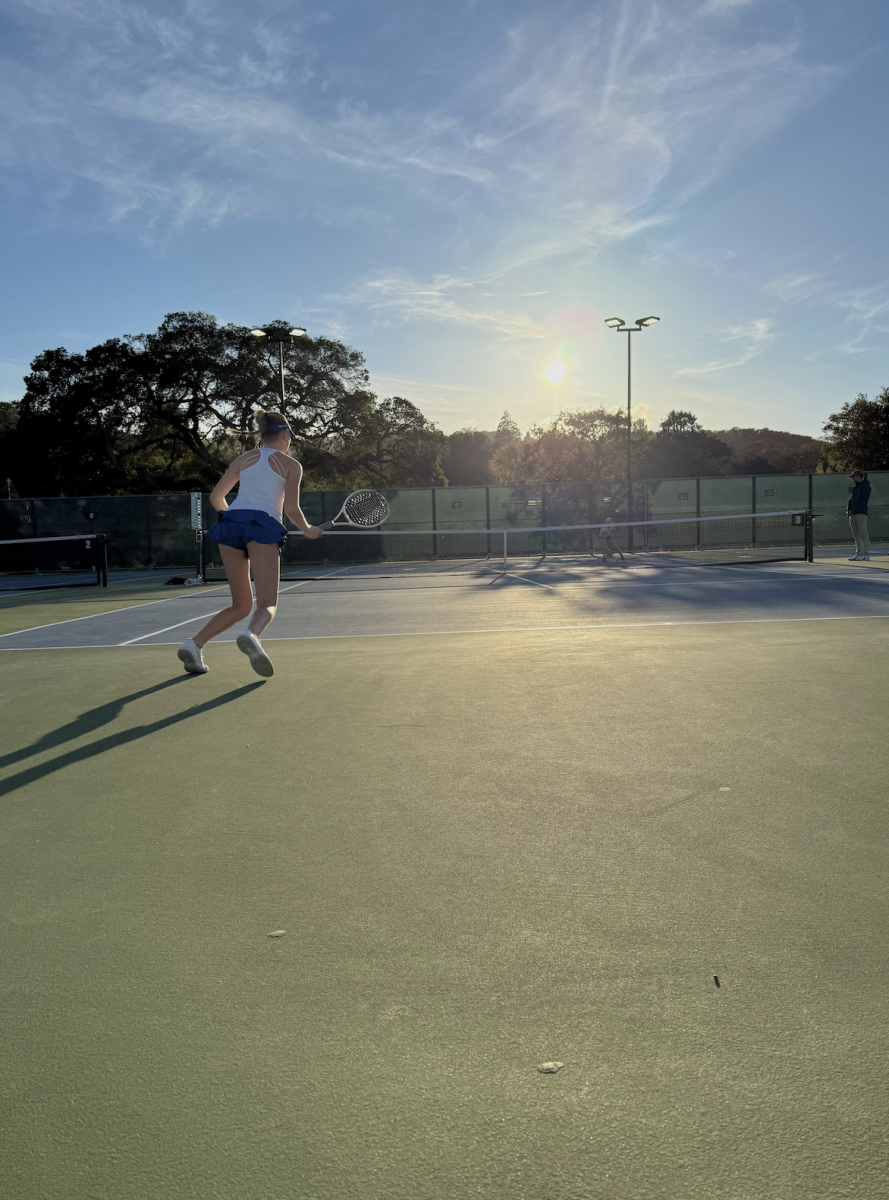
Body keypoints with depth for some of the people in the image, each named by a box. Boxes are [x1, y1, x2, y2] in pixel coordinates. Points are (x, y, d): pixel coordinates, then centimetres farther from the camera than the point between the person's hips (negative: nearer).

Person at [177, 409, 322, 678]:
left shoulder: (245, 458, 23)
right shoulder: (291, 465, 12)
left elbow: (216, 497, 23)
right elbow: (291, 508, 0)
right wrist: (308, 530, 19)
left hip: (231, 522, 5)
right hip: (263, 525, -5)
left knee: (241, 606, 15)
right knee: (267, 605, -8)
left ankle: (194, 644, 0)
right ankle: (251, 635, -41)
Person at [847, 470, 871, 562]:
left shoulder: (866, 487, -3)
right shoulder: (854, 489, 21)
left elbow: (863, 502, -12)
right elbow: (850, 501, 20)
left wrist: (853, 511, -16)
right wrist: (848, 510, 1)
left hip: (861, 514, -8)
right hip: (853, 515, 8)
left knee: (863, 535, -11)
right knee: (856, 536, 7)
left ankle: (866, 555, -12)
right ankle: (859, 554, 11)